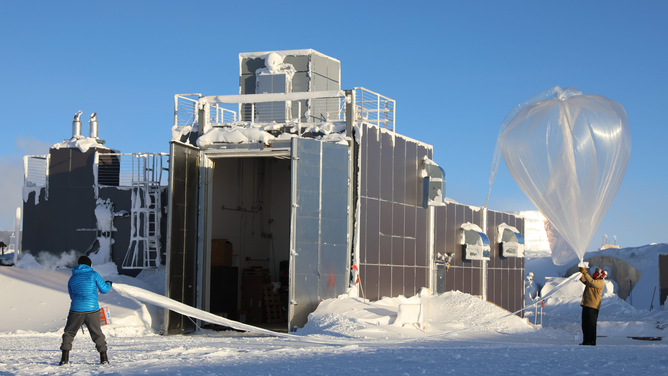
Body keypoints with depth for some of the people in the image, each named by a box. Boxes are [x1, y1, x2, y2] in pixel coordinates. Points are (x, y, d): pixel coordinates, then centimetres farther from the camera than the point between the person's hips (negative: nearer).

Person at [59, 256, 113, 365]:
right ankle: (104, 357, 10)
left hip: (76, 310, 1)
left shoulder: (72, 278, 13)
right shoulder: (93, 275, 2)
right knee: (97, 333, 12)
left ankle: (65, 357, 3)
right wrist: (108, 284, 27)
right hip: (92, 309, -1)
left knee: (69, 333, 13)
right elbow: (104, 290, 6)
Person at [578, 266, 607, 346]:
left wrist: (585, 273, -22)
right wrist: (581, 273, 1)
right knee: (584, 324, 9)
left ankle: (592, 342, -8)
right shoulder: (592, 280, 22)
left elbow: (591, 282, -23)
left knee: (591, 324, -10)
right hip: (586, 305, 9)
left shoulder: (601, 283, -7)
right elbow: (583, 280, 18)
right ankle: (586, 341, 14)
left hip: (593, 306, -9)